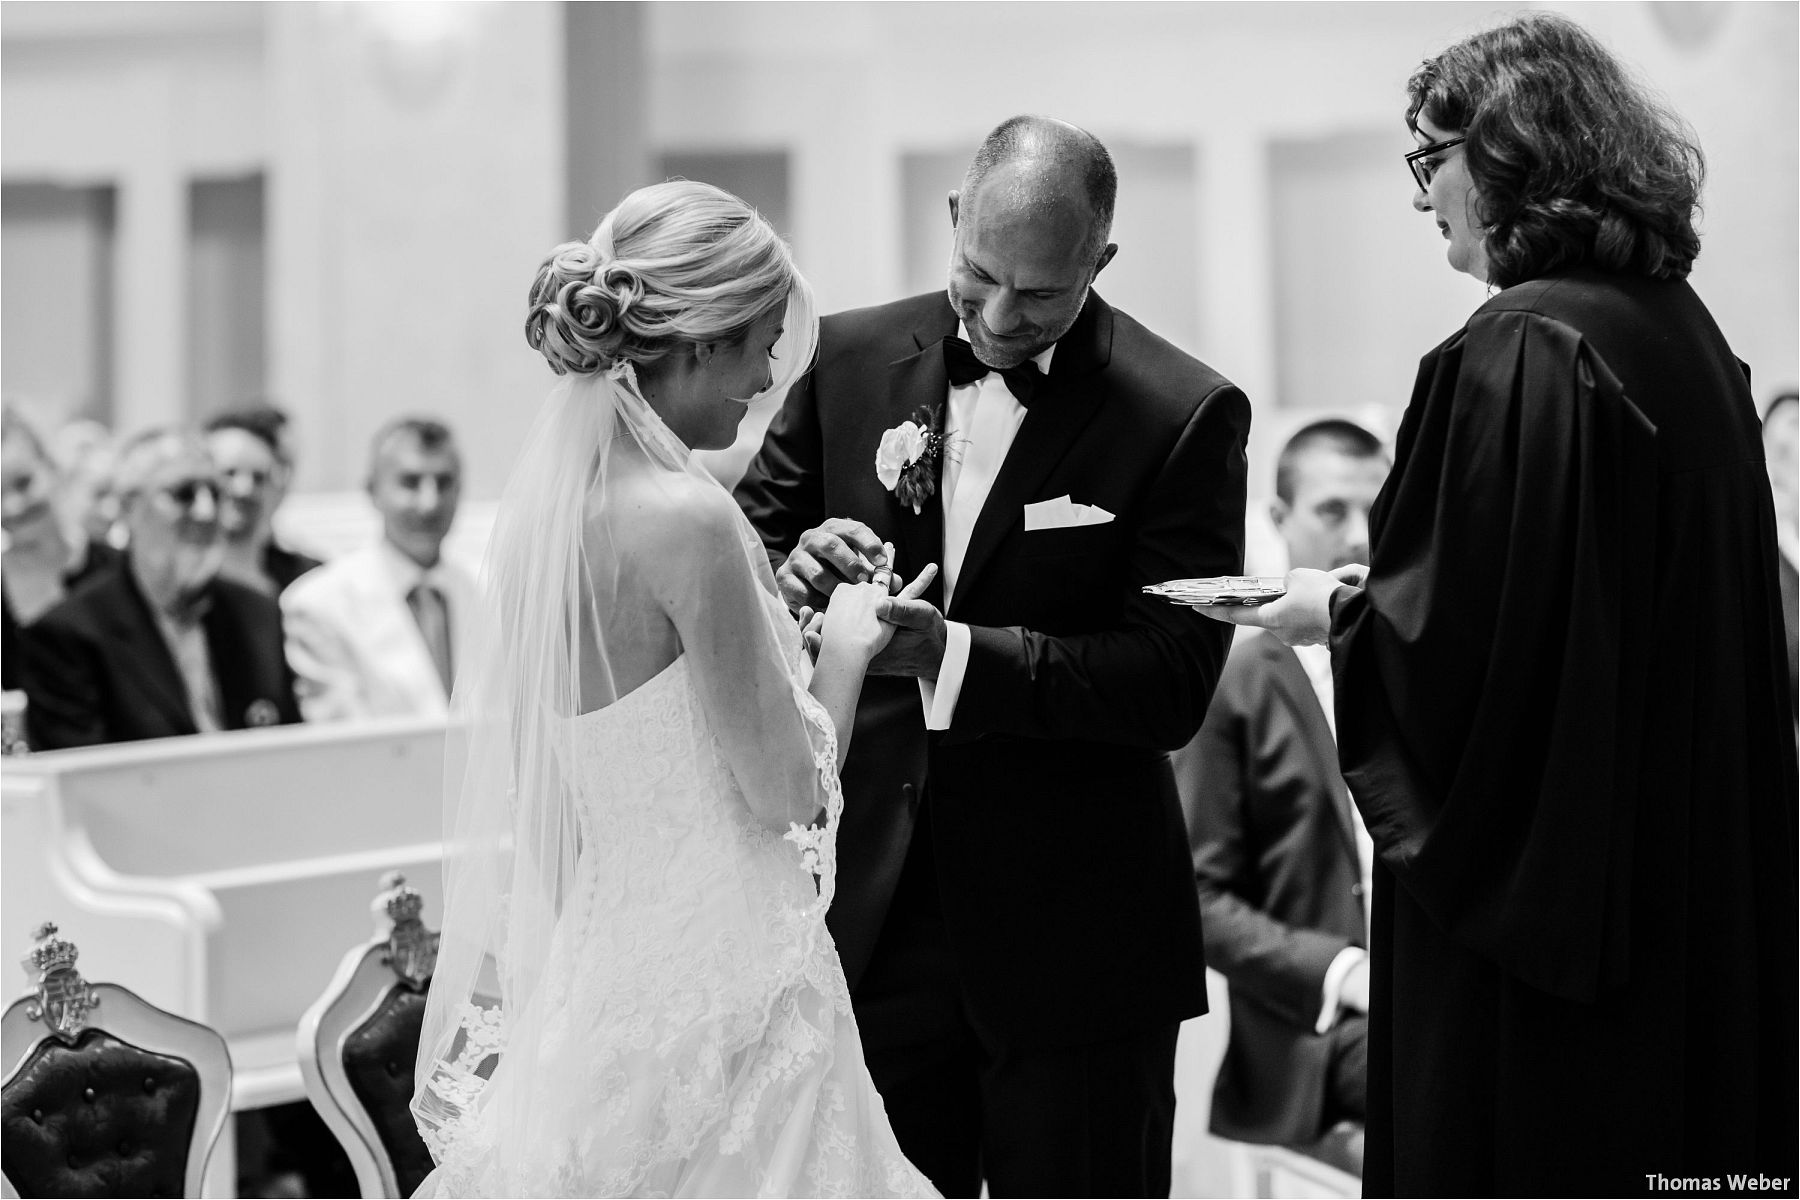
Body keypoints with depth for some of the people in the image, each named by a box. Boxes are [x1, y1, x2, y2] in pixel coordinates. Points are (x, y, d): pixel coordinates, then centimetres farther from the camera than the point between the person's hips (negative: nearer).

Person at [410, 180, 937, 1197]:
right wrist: (845, 646, 0)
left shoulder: (544, 491, 4)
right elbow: (787, 790, -14)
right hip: (716, 977, -8)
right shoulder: (686, 516, -20)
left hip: (596, 952, 8)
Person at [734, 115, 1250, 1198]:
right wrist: (792, 573, -17)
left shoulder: (1183, 414, -10)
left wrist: (956, 652, -26)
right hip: (875, 916, 3)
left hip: (1072, 944, -3)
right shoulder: (854, 360, 2)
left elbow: (1173, 685, -15)